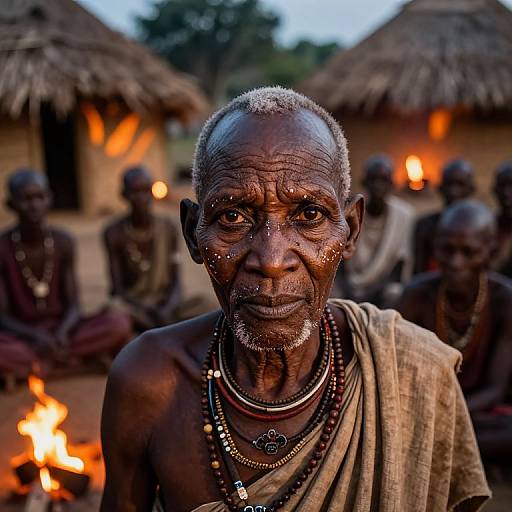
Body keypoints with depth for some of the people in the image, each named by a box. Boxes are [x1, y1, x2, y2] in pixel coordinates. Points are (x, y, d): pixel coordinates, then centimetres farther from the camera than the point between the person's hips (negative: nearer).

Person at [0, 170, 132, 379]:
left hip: (60, 330, 3)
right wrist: (35, 336, -28)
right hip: (21, 335, -3)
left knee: (119, 323, -24)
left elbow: (73, 304, -1)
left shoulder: (63, 242, -1)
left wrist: (63, 331, -23)